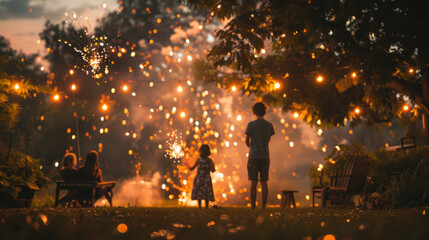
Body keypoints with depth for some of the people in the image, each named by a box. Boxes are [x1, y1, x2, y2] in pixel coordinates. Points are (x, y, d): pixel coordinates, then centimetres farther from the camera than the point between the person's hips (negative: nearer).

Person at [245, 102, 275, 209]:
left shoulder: (251, 124, -6)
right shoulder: (269, 125, 4)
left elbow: (247, 141, 1)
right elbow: (268, 140, 13)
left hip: (254, 156, -3)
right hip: (265, 156, 3)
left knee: (253, 182, -2)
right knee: (264, 182, 5)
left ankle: (253, 206, -3)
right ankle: (263, 206, 4)